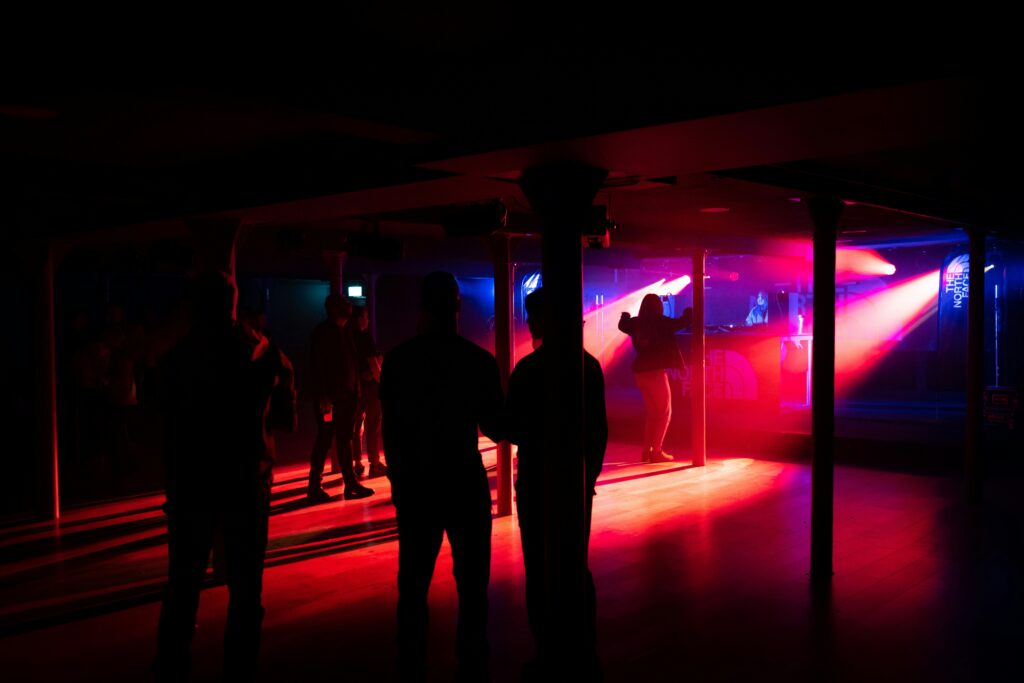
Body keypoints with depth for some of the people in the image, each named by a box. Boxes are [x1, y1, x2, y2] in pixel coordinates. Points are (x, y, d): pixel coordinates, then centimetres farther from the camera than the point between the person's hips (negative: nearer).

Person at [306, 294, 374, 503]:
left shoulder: (343, 331, 14)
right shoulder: (322, 333, -8)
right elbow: (317, 367, -13)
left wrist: (355, 389, 7)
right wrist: (323, 397, -19)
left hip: (346, 395, 7)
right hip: (329, 397, -7)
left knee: (345, 440, 11)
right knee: (324, 440, -1)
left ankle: (351, 484, 16)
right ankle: (314, 487, 8)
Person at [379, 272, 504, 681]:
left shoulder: (398, 359, -4)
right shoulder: (479, 360, -7)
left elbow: (389, 430, -1)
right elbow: (494, 430, -3)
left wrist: (397, 478, 10)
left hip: (416, 484, 1)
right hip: (466, 482, -1)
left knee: (413, 586, 13)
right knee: (471, 586, 11)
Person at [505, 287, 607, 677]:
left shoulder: (528, 369, -13)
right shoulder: (590, 365, 1)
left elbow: (512, 429, -9)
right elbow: (600, 428, 4)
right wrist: (592, 470, 15)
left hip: (538, 480, -5)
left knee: (541, 570, 4)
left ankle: (549, 657, 10)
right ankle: (585, 652, 22)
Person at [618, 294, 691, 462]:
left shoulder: (636, 323, 5)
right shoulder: (660, 322, -12)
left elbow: (622, 325, 25)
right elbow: (681, 322, -13)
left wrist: (625, 316, 48)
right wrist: (689, 312, 10)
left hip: (641, 371, 7)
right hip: (656, 371, -7)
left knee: (651, 412, 19)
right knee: (664, 412, 4)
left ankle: (647, 450, 20)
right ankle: (656, 451, -1)